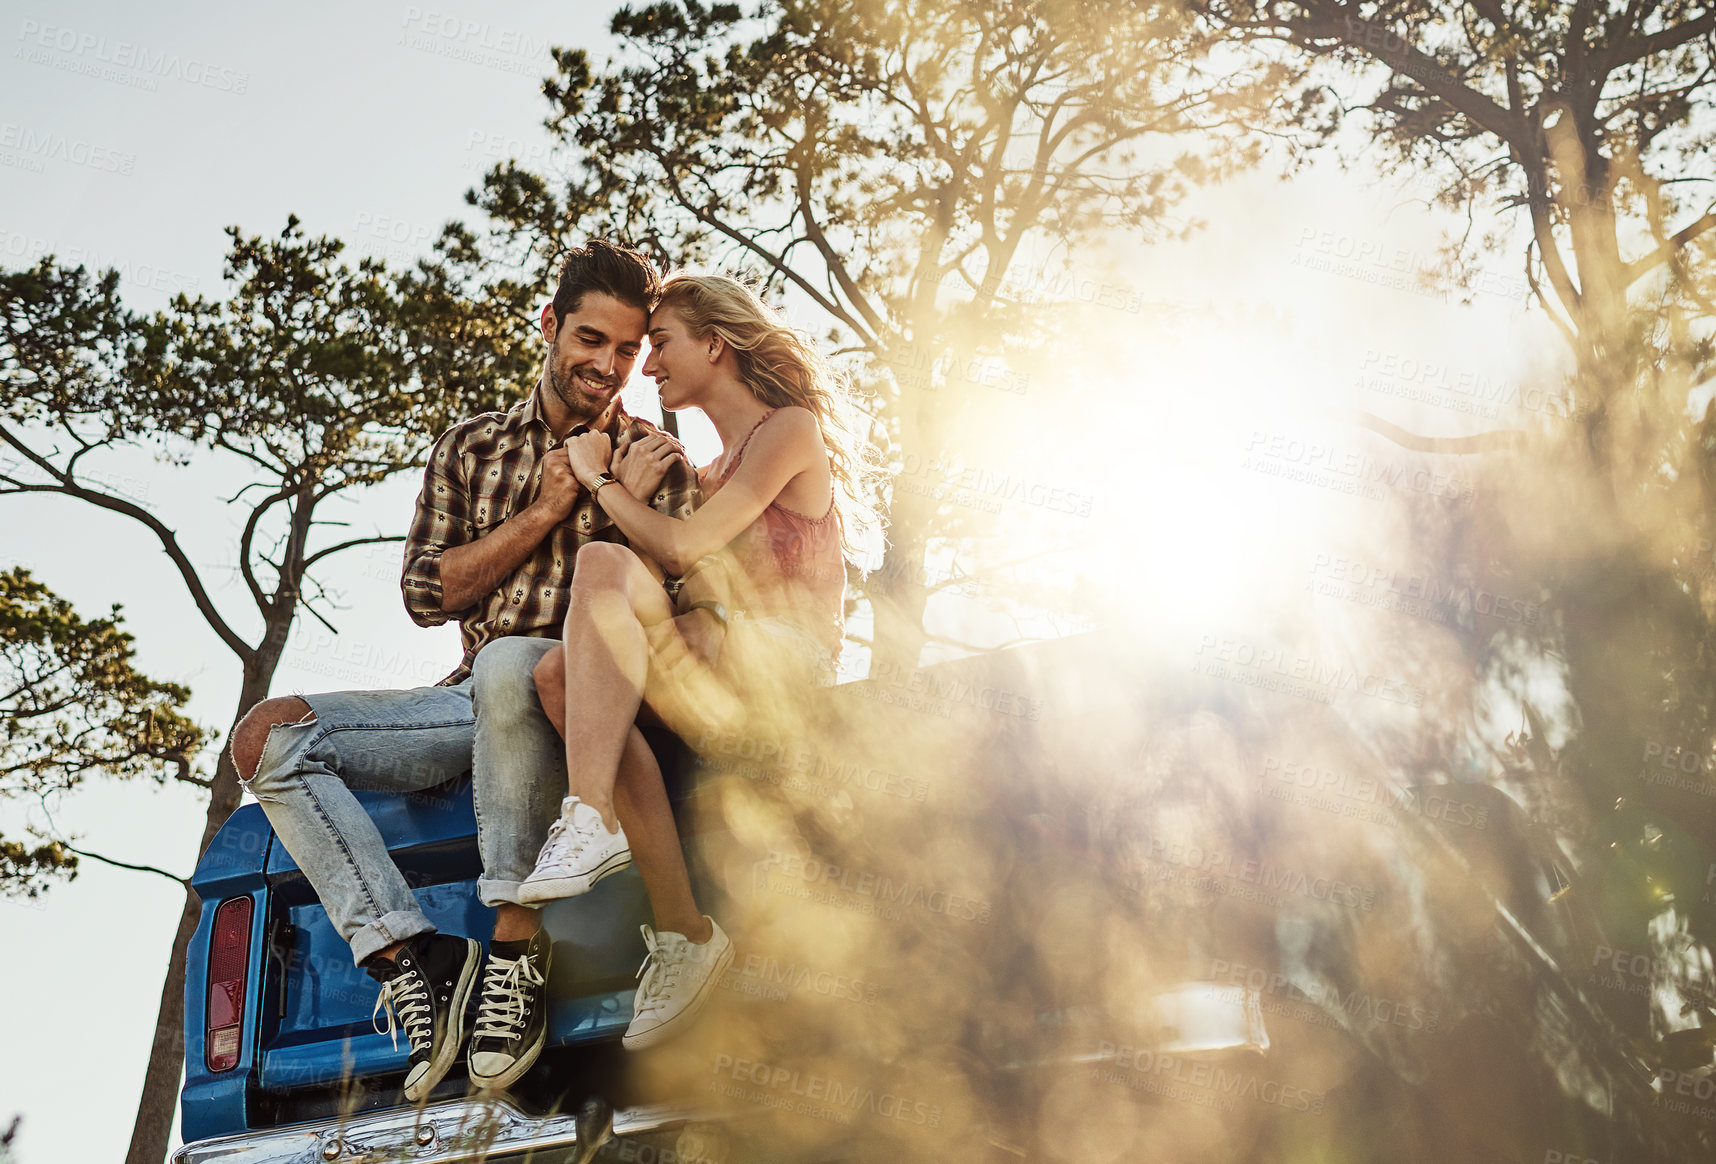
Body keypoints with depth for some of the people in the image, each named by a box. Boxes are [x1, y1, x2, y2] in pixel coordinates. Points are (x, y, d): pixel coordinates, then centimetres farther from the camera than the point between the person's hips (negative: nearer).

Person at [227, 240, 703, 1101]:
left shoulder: (655, 465, 11)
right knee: (269, 737, -14)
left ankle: (516, 949, -35)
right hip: (477, 704, 5)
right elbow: (425, 593, 7)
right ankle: (409, 955, -25)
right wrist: (542, 512, -1)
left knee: (507, 663, -40)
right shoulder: (471, 448, 18)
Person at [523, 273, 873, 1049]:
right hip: (717, 686, 8)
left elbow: (684, 550, -10)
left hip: (780, 668, -8)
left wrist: (600, 476, 3)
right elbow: (673, 576, 19)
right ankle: (681, 933, -24)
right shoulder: (712, 472, 29)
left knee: (603, 565, -24)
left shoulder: (791, 429, 3)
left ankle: (590, 820, -33)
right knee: (561, 671, -20)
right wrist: (646, 488, 9)